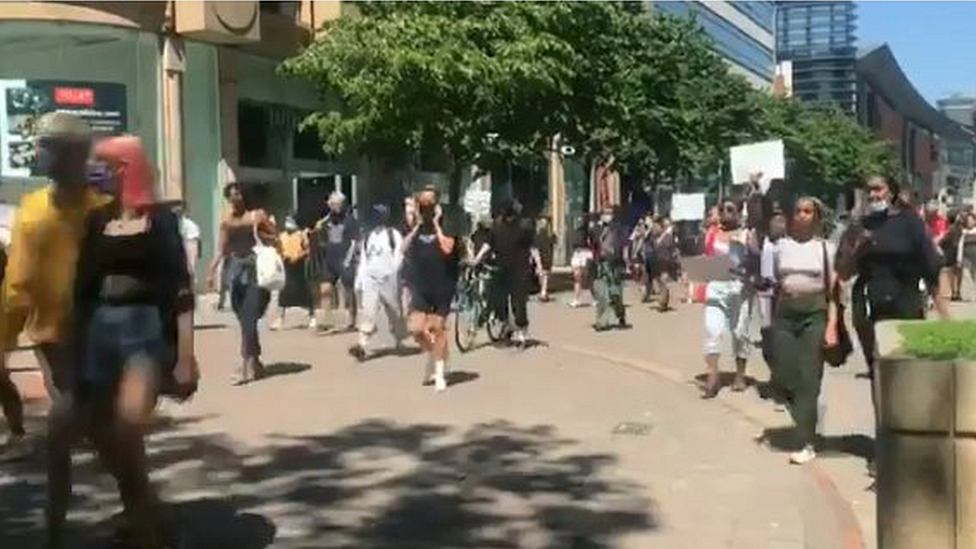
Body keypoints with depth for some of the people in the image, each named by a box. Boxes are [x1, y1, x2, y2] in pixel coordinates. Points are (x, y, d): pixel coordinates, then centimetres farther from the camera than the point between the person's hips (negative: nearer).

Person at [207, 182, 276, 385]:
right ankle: (255, 363, 20)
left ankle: (246, 365, -13)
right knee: (245, 320, 8)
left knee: (249, 319, -11)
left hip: (255, 271, -4)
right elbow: (221, 250, 11)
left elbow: (274, 238, 6)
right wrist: (212, 271, 1)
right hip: (236, 272, 4)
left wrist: (260, 234, -12)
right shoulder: (226, 221, 12)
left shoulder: (257, 216, 2)